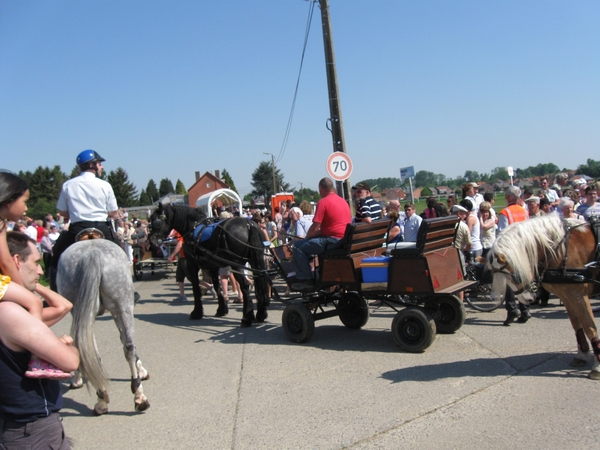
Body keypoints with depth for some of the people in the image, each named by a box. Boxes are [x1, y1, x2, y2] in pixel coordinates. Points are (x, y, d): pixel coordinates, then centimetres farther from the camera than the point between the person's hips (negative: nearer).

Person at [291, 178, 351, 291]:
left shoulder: (323, 202, -10)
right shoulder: (343, 201, 17)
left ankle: (306, 280, -2)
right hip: (345, 241, 10)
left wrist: (306, 237, 5)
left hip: (333, 241, -10)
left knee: (297, 246, -3)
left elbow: (315, 228, -14)